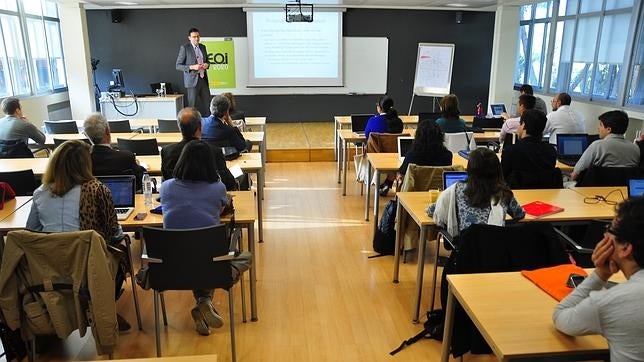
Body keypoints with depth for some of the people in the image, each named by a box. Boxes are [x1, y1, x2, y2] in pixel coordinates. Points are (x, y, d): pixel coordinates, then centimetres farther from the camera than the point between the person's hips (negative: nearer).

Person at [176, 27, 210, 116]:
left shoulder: (203, 47, 12)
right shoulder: (184, 48, -5)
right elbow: (178, 66, -5)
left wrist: (207, 65, 0)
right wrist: (192, 67, -19)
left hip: (203, 79, 5)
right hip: (192, 80, -5)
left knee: (207, 104, 2)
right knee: (193, 105, -1)